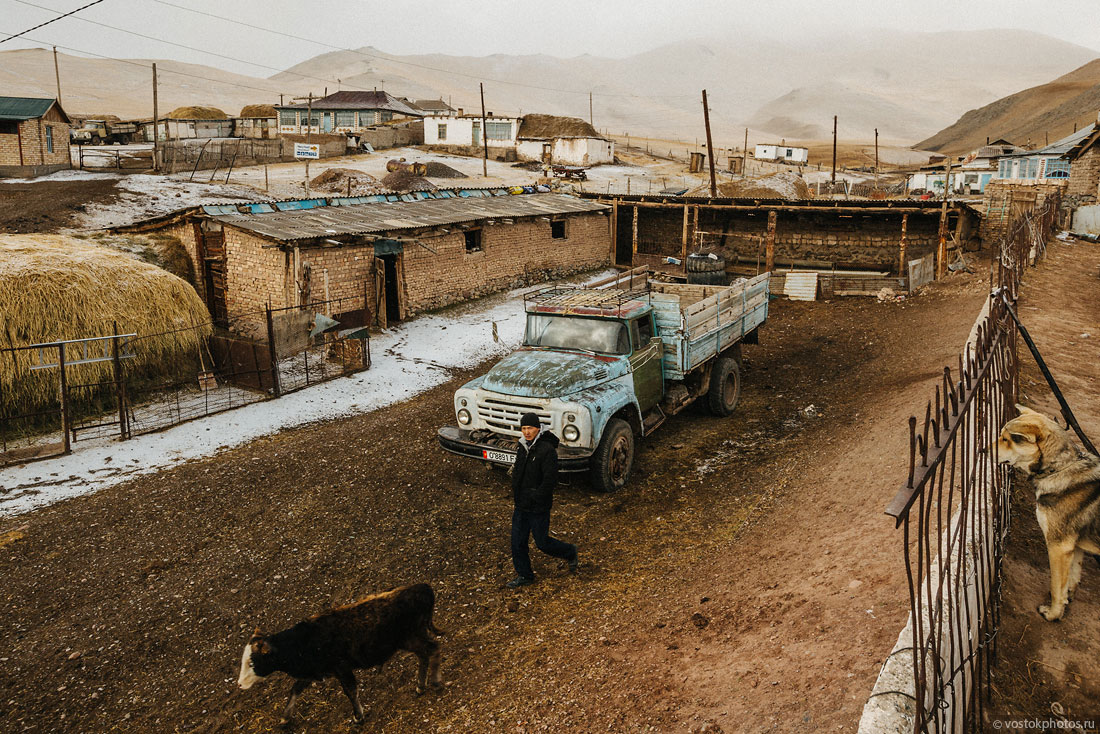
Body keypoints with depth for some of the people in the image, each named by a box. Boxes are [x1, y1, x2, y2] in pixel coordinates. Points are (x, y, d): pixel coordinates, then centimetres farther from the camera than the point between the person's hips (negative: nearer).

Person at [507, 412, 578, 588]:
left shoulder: (547, 450, -20)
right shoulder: (523, 447, 5)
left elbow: (550, 480, -24)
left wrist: (534, 498, -20)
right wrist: (516, 493, 11)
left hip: (538, 508, -7)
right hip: (521, 505, 7)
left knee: (542, 542, 6)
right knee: (517, 541, 10)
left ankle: (570, 553, 31)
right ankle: (524, 575, 26)